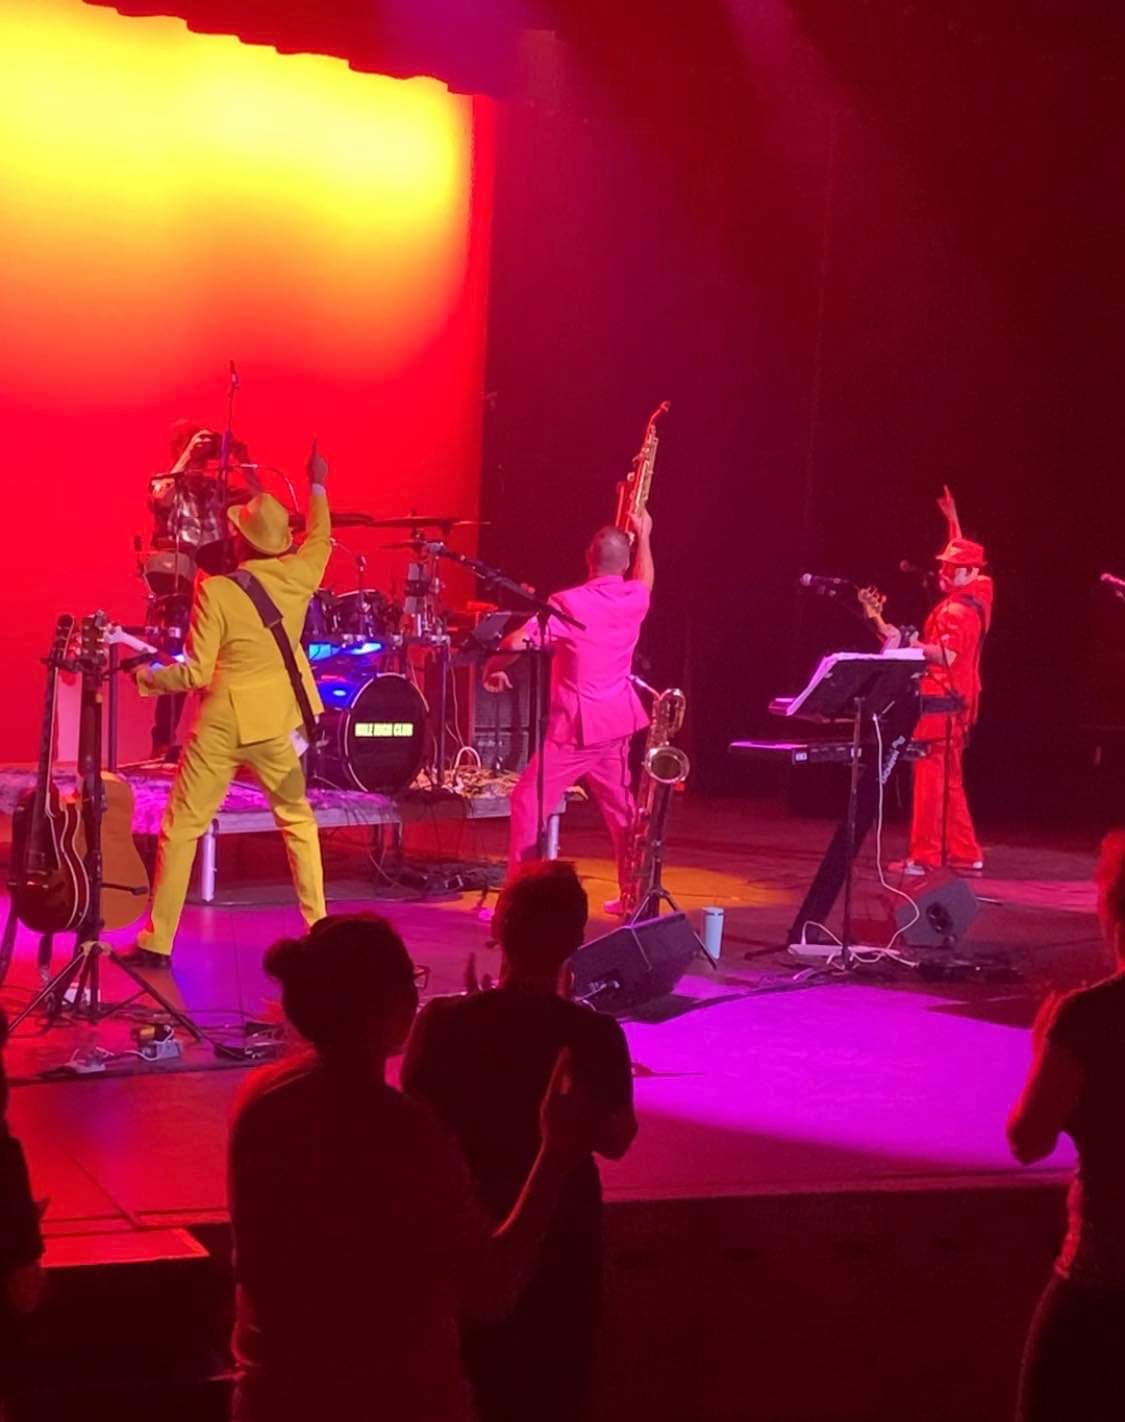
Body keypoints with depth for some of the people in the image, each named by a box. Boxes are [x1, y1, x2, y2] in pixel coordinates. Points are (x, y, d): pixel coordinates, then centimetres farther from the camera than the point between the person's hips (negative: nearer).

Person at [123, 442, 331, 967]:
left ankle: (157, 942, 2)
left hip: (222, 722, -4)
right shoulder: (297, 576, -4)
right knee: (298, 820, 19)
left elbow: (196, 673, -14)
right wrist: (316, 485, 33)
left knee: (181, 827, 3)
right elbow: (321, 539, 19)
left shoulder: (215, 591, -15)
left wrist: (145, 676, 2)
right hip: (277, 718, 4)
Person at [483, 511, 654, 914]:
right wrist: (643, 536, 39)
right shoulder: (634, 599, 1)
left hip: (575, 726, -6)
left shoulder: (570, 602, -17)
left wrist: (492, 667, -2)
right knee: (619, 807, 19)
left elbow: (517, 641, -21)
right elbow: (644, 579, 28)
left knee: (528, 802, -3)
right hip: (617, 723, 6)